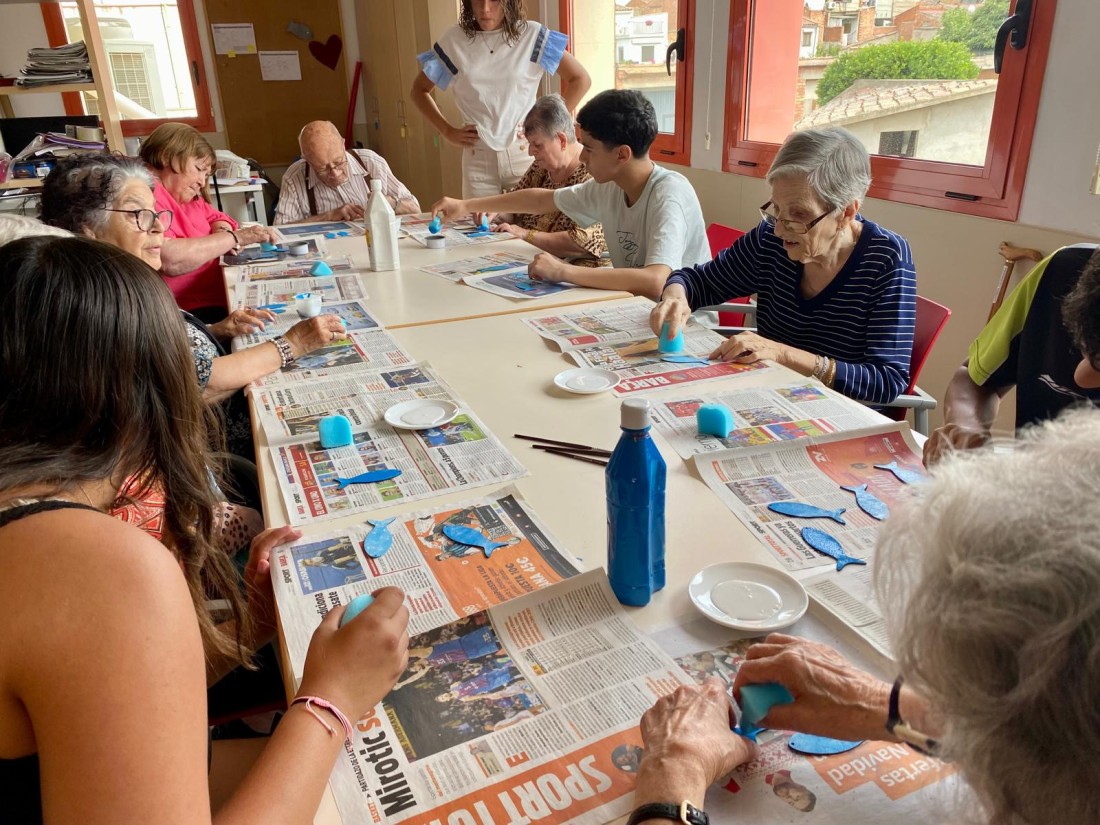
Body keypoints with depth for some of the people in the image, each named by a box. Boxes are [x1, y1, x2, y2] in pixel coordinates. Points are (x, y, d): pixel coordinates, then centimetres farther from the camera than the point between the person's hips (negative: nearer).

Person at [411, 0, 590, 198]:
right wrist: (447, 131, 3)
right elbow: (419, 90, 13)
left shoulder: (531, 35, -2)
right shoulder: (453, 40, 2)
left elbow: (581, 79, 1)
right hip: (477, 158, 1)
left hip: (525, 153, -1)